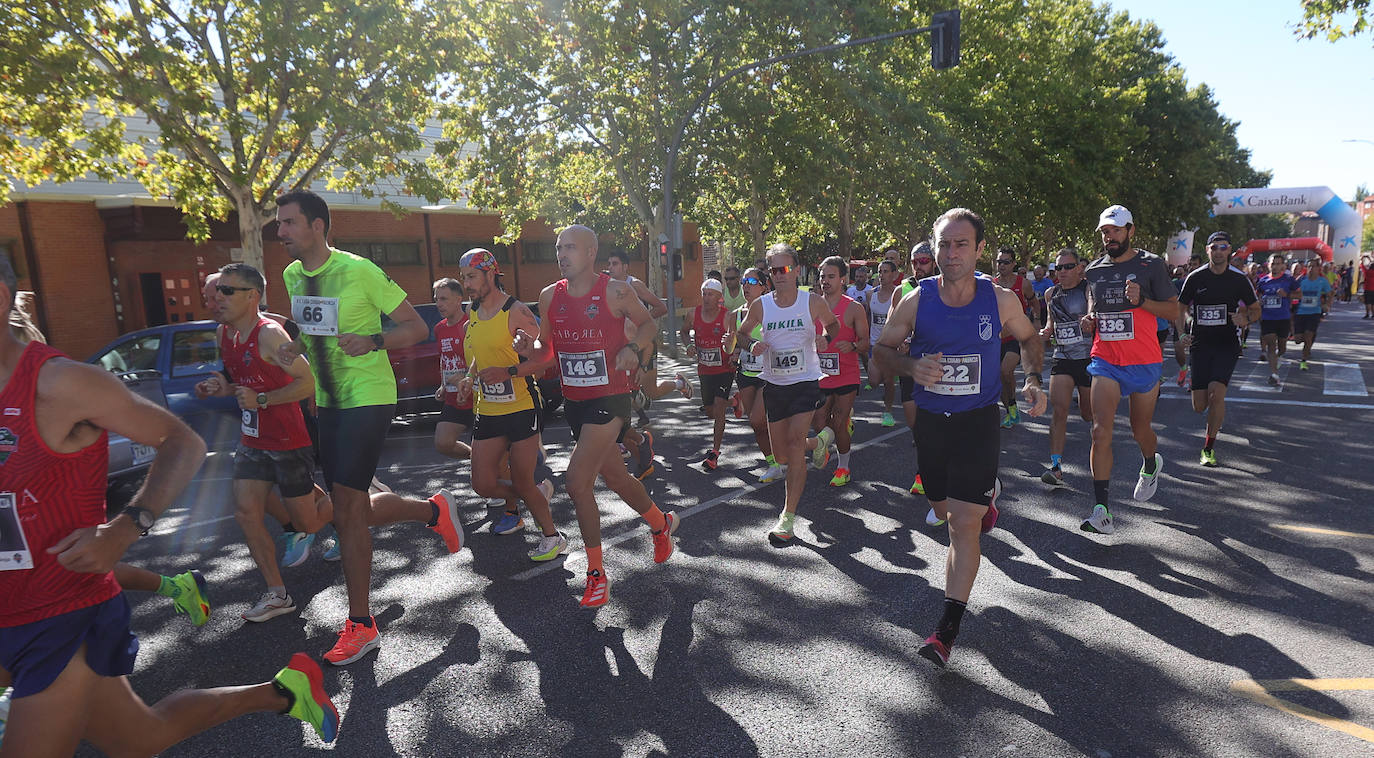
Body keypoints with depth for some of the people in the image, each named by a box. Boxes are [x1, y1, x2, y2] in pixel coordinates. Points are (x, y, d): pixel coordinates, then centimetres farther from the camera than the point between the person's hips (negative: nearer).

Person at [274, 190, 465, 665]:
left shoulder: (359, 270, -13)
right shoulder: (292, 276, 8)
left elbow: (416, 328, -9)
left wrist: (373, 341, -25)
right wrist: (296, 348, 3)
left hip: (368, 398, -8)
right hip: (329, 401, 8)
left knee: (345, 513, -10)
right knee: (353, 511, 10)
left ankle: (361, 626, 7)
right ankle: (434, 511, 35)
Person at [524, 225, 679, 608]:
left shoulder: (615, 291, -10)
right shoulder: (550, 296, 5)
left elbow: (649, 323, 4)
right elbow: (546, 345, 13)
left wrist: (634, 347, -15)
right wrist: (528, 347, -9)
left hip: (610, 399, -6)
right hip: (574, 401, 6)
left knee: (576, 481, -15)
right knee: (616, 477, 19)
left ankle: (596, 573, 4)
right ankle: (661, 523, 47)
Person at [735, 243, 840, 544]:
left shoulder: (813, 302, -5)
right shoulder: (760, 305, -1)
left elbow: (832, 323, 13)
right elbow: (742, 332, 13)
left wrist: (826, 339, -9)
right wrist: (752, 345, -10)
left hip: (806, 381, -3)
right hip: (774, 383, 4)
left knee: (794, 441, -20)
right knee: (781, 456, 9)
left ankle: (788, 518, -12)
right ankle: (818, 442, 44)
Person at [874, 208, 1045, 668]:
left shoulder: (1001, 301, -9)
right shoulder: (917, 301, -9)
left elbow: (1029, 338, 11)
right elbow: (882, 348, 1)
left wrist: (1032, 380, -7)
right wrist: (911, 366, -20)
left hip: (979, 422, -2)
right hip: (930, 421, 3)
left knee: (964, 523, -9)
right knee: (943, 508, 20)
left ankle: (947, 628, 0)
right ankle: (989, 491, 56)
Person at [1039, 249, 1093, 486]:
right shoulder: (1051, 294, 8)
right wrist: (1047, 330, 3)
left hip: (1089, 358, -3)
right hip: (1062, 358, 3)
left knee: (1089, 413, 10)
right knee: (1058, 409, -12)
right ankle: (1056, 465, -13)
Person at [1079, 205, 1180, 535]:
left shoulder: (1151, 265, -2)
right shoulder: (1094, 270, 8)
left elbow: (1174, 311, -2)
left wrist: (1141, 300, -18)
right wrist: (1089, 320, 0)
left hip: (1144, 363, -2)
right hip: (1105, 362, 2)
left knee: (1140, 429, 13)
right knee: (1101, 430, -13)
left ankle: (1151, 464, 50)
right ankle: (1101, 510, -13)